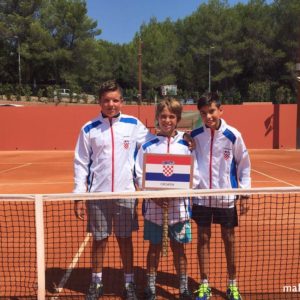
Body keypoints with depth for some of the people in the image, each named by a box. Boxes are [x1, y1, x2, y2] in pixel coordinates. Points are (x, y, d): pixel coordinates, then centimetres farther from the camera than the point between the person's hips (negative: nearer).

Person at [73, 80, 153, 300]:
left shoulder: (133, 124, 0)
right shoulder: (89, 129, -1)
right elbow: (81, 163, 2)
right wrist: (79, 196, -1)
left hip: (125, 193, 0)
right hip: (97, 194, 0)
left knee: (125, 239, 10)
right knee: (99, 240, 11)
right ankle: (96, 282, 30)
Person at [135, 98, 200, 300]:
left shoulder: (186, 145, 1)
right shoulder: (148, 146, 0)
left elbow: (194, 177, 0)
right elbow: (140, 176, -1)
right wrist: (154, 196, -14)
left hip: (178, 204, 0)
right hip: (154, 204, 0)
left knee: (178, 247, 10)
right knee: (155, 246, 10)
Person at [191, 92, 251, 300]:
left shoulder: (233, 135, -7)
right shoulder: (194, 135, -2)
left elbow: (244, 165, 0)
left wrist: (244, 194, -1)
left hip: (226, 196, -1)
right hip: (201, 196, 2)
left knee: (229, 239, 9)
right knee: (203, 238, 8)